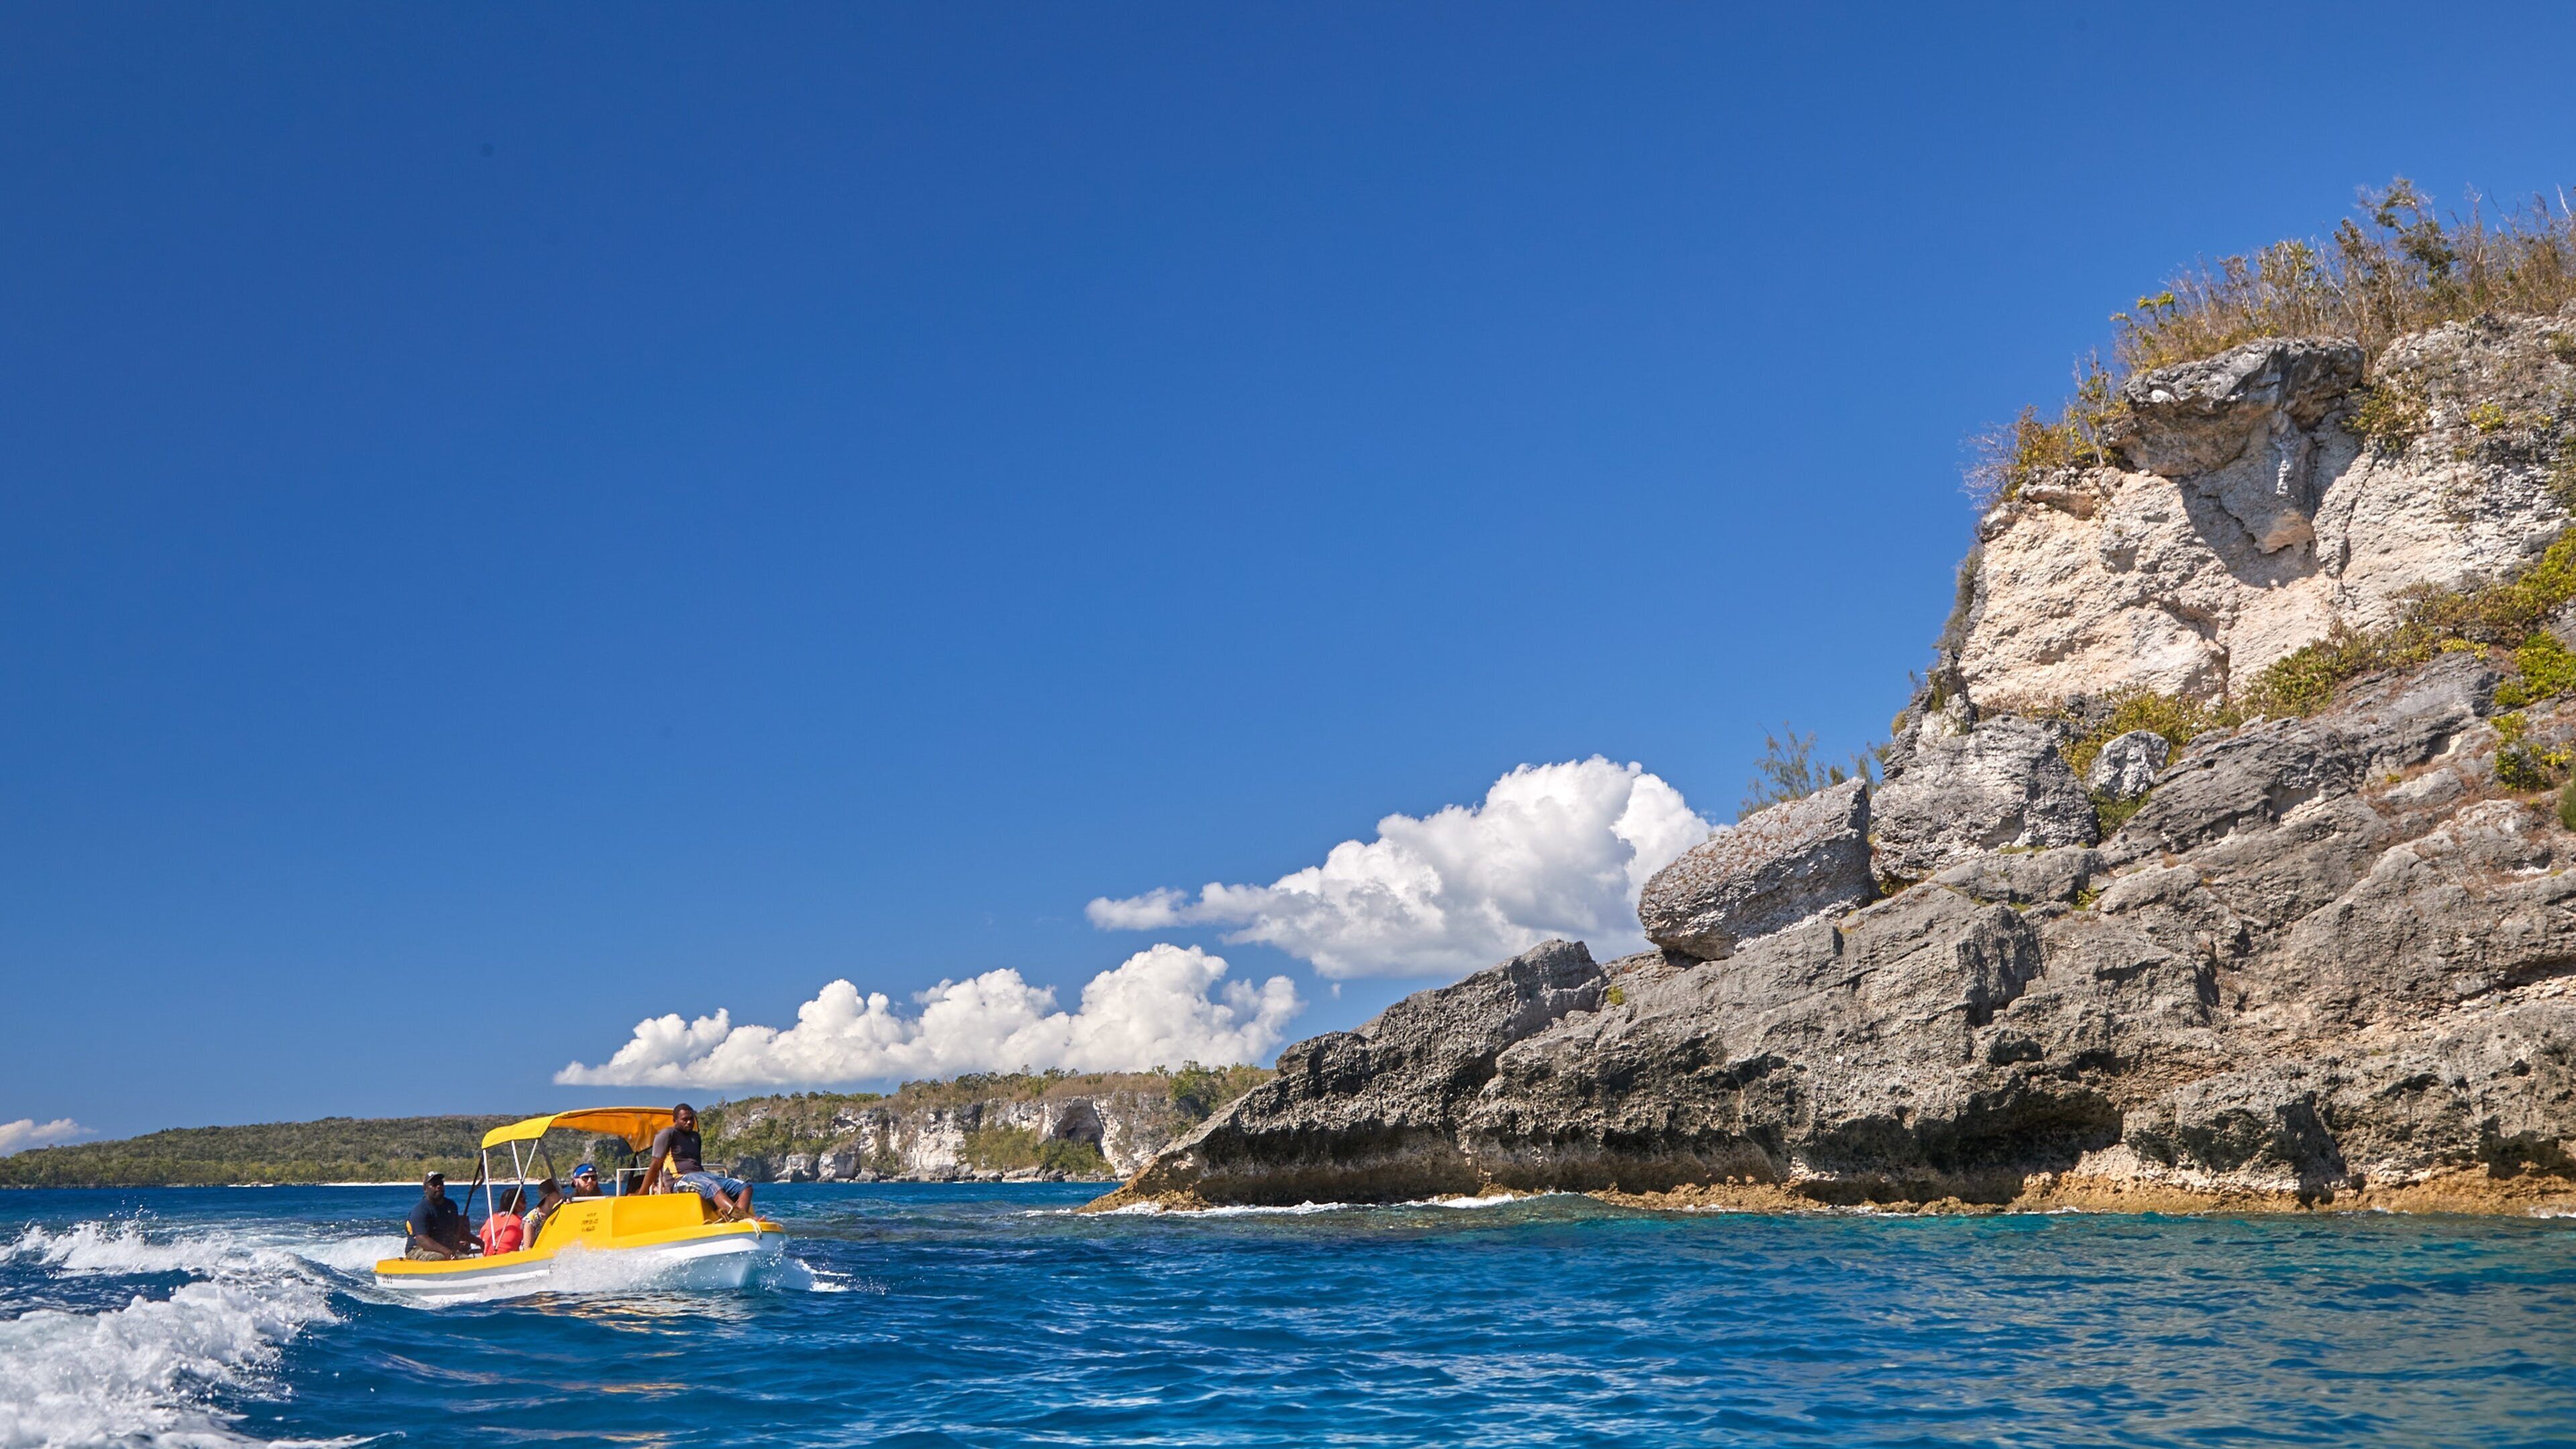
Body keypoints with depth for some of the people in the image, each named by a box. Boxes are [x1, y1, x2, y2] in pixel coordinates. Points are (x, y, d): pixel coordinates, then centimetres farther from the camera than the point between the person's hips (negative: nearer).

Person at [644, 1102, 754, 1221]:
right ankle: (740, 1215, -69)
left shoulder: (695, 1137, 26)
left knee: (745, 1188, -15)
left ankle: (741, 1221, -47)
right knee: (712, 1187, -41)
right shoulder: (667, 1134, 4)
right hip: (680, 1180, -8)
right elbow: (655, 1167, -1)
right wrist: (641, 1195, -3)